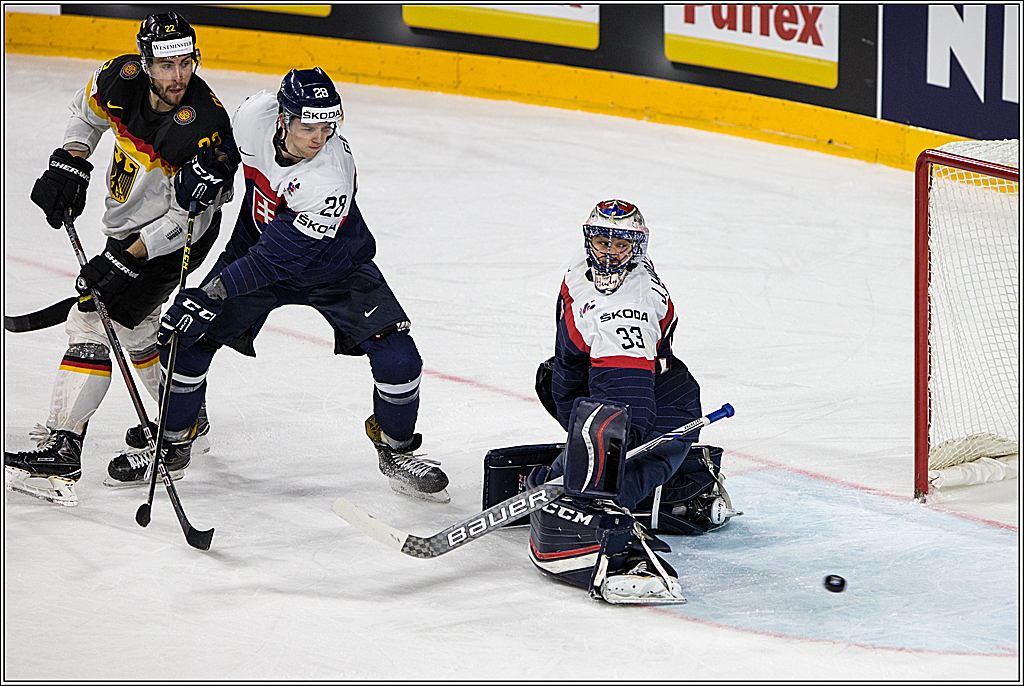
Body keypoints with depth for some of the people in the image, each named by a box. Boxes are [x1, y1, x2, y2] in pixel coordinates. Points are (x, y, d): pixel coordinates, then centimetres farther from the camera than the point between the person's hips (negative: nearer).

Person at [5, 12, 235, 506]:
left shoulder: (204, 127, -31)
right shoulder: (122, 79, -14)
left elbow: (185, 220, -27)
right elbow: (88, 110, 11)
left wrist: (124, 260, -29)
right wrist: (68, 165, -3)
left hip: (172, 239, -8)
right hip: (128, 223, 8)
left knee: (93, 323, -16)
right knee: (131, 326, 23)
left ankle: (60, 455, -19)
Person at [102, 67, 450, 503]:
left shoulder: (332, 179, -38)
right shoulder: (255, 115, -24)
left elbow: (277, 258, -38)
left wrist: (210, 296, -41)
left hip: (334, 268, -3)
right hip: (257, 241, 4)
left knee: (397, 359, -16)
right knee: (189, 338, -7)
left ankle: (395, 449, 11)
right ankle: (174, 440, 17)